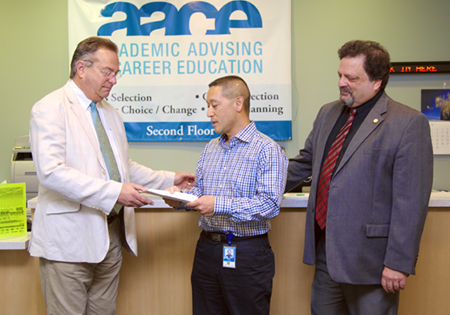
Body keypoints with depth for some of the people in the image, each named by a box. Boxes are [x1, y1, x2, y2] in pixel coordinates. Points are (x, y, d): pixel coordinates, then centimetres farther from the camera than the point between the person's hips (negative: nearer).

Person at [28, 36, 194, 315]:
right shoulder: (51, 109, -9)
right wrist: (113, 192, -26)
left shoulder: (110, 113, 18)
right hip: (70, 238, -7)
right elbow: (51, 171, -22)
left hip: (111, 235, 8)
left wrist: (169, 179, 15)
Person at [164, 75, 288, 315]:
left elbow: (270, 203, -19)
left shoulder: (267, 149, -10)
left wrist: (219, 205, -26)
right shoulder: (211, 148, 15)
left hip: (246, 255, -6)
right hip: (207, 249, 6)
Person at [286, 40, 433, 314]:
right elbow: (305, 162, 23)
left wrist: (399, 262, -17)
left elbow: (412, 201, -15)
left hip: (369, 260, -6)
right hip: (325, 252, 7)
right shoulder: (328, 114, 10)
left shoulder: (409, 123, -12)